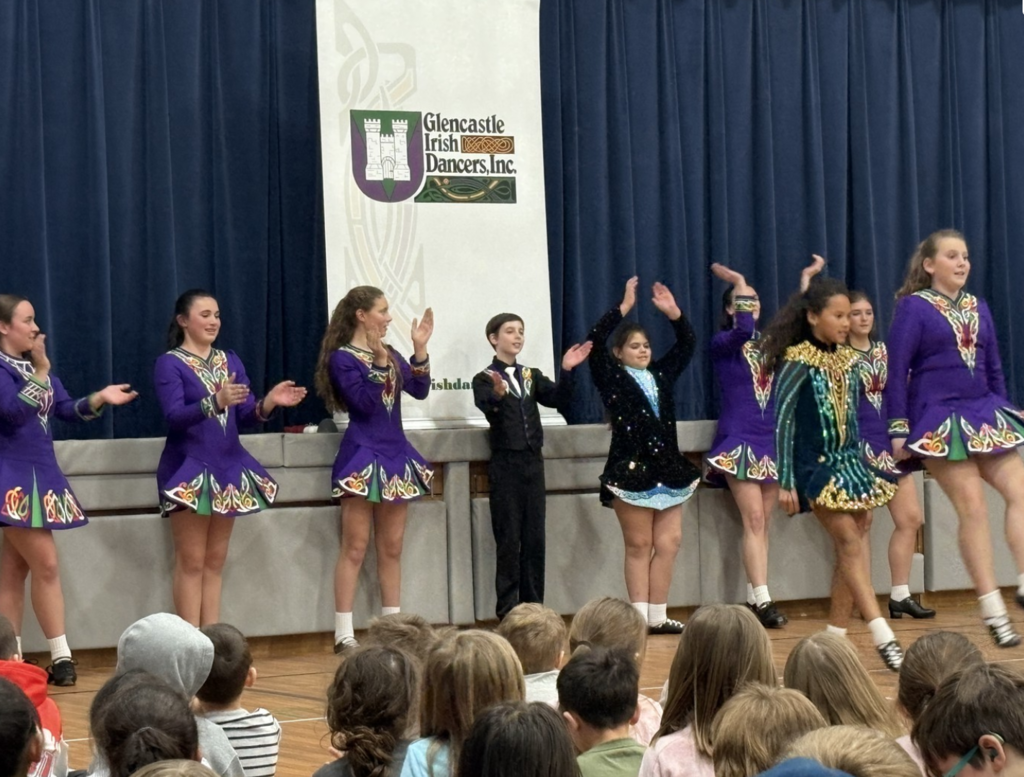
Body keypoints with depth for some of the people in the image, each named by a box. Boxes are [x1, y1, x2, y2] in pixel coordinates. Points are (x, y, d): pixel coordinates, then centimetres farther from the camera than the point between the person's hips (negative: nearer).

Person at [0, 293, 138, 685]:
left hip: (39, 473, 9)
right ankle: (60, 656, -7)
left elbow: (67, 409, 11)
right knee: (46, 564, -11)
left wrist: (99, 398, -7)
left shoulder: (33, 365, 16)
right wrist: (40, 370, -19)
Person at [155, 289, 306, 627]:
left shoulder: (230, 360, 11)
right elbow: (174, 417, -19)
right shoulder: (169, 364, -5)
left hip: (228, 467, 6)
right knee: (192, 561, -3)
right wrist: (216, 402, -33)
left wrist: (269, 402, -14)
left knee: (216, 560, 9)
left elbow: (246, 415, 6)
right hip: (189, 469, -6)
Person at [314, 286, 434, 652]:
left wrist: (420, 350, -6)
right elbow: (365, 404, -17)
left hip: (396, 454, 7)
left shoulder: (389, 353, 12)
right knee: (355, 548, -6)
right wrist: (379, 363, -22)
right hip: (362, 456, -7)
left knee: (391, 548, 10)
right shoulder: (342, 358, -7)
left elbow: (419, 390, 2)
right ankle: (344, 634, -4)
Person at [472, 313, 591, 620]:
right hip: (506, 465, -5)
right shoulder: (485, 379, -4)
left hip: (533, 463, 5)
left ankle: (534, 607, 12)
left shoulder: (532, 376, 13)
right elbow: (487, 407, -24)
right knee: (509, 539, -3)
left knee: (535, 538, 6)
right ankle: (508, 611, 1)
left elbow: (558, 399, -1)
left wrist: (566, 371, -17)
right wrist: (498, 394, -46)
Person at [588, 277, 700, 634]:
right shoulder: (612, 379, -1)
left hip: (667, 468, 5)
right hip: (631, 469, -5)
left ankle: (657, 616, 10)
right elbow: (595, 341, -15)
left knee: (668, 544, 3)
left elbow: (687, 343, 18)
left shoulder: (660, 376, 14)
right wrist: (624, 307, -16)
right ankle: (639, 617, 4)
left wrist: (673, 311, 4)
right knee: (639, 545, 0)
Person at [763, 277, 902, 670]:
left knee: (852, 547, 3)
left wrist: (863, 467, 18)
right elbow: (782, 421, -11)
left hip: (850, 463, 7)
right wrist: (785, 481, -13)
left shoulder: (847, 360, 10)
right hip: (816, 466, -7)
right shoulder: (798, 362, -10)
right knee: (850, 542, -13)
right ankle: (883, 637, -18)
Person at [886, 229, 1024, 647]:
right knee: (973, 507, -9)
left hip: (984, 413, 6)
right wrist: (899, 429, -9)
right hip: (939, 420, -6)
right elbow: (896, 371, -5)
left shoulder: (978, 308, 14)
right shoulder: (913, 307, -3)